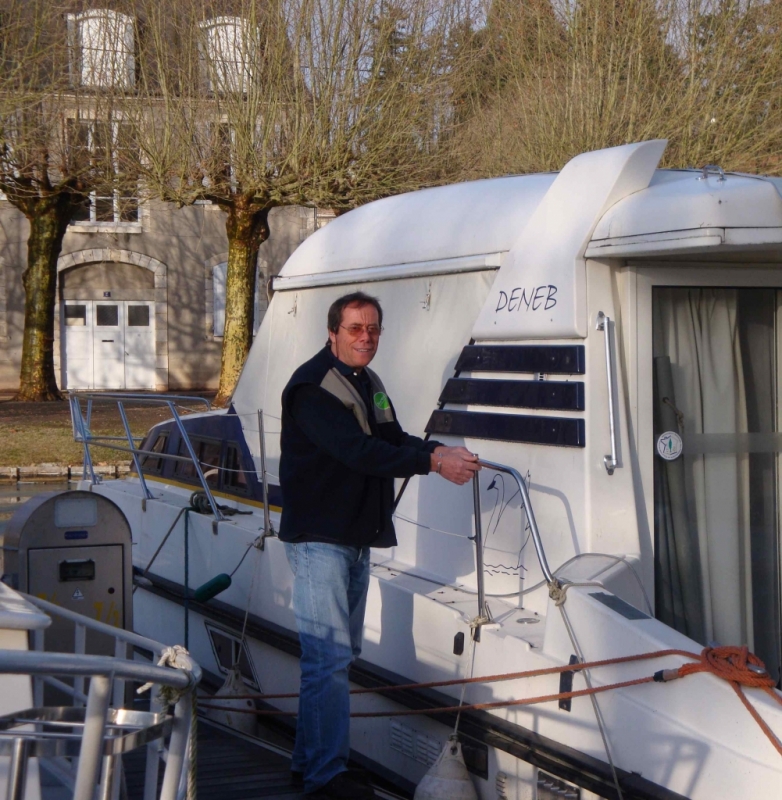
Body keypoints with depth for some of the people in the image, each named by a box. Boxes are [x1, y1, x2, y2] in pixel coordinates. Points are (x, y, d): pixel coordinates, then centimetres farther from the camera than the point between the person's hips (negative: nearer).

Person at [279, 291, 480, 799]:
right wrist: (432, 462, -30)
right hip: (319, 539, -9)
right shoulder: (312, 386, -16)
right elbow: (358, 451, -26)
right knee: (329, 657, -11)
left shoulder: (369, 384, 15)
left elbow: (395, 442, 9)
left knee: (342, 654, 13)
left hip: (358, 539, 10)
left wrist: (443, 451, -10)